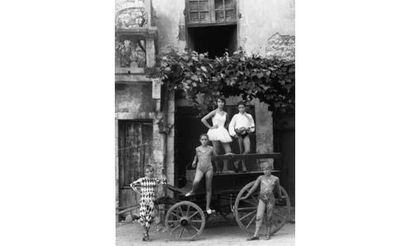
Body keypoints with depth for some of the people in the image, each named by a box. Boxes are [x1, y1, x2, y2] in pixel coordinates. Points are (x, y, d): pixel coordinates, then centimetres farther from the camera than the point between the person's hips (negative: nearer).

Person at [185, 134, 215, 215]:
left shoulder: (210, 149, 5)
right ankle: (192, 191, 5)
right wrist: (194, 161, 16)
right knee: (196, 182, -30)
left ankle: (208, 207, 8)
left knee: (208, 188, 1)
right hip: (200, 168, 0)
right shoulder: (198, 149, 9)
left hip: (209, 168, 0)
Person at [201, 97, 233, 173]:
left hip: (223, 132, 4)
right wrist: (210, 127, -4)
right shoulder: (214, 112, 0)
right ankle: (218, 170, 5)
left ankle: (225, 169, 4)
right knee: (217, 152, -4)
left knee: (228, 151, -6)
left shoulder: (225, 114, 13)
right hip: (215, 132, -4)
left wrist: (225, 128, 12)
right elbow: (203, 119, -4)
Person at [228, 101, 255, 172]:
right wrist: (233, 133, -10)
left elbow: (252, 125, 18)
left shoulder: (249, 116, 10)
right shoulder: (236, 116, 5)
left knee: (248, 150, -15)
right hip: (239, 134, -1)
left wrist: (250, 129, -2)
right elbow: (231, 126, 2)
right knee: (241, 151, 1)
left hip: (246, 135, 1)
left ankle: (237, 161, -3)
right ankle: (243, 166, 11)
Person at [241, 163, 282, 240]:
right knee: (259, 217, -10)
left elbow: (278, 189, 20)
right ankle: (256, 235, -14)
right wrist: (246, 196, 6)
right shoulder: (261, 178, 5)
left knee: (269, 218, 3)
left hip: (270, 199, 0)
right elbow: (254, 187, 6)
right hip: (262, 199, 0)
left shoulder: (275, 179, 4)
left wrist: (280, 196, 33)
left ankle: (268, 234, 15)